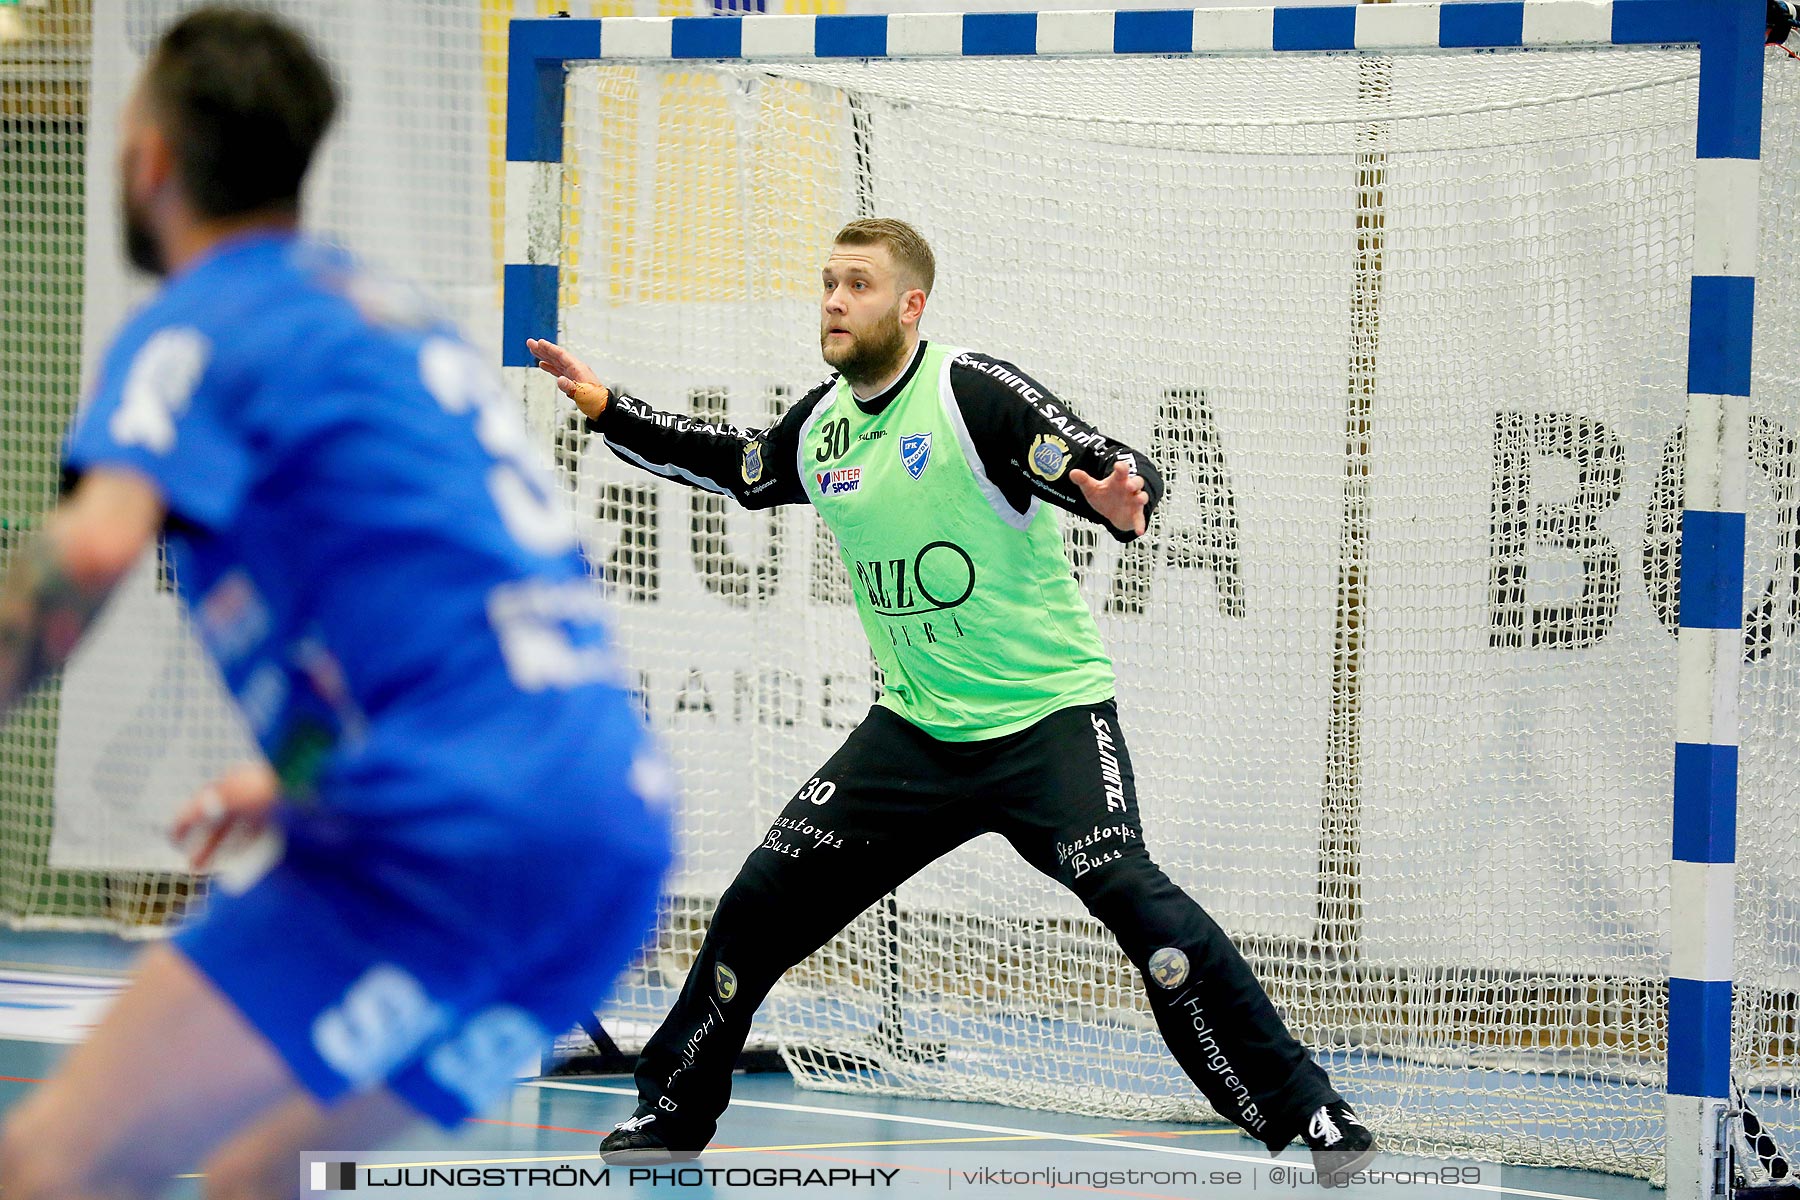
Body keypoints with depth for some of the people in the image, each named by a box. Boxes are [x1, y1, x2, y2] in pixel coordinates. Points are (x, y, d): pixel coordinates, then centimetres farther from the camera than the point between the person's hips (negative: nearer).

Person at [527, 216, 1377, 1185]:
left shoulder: (975, 395, -15)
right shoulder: (819, 429, 4)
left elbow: (1122, 476, -21)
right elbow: (734, 467, 25)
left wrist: (1121, 500, -44)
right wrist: (608, 412, 19)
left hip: (1047, 720, -6)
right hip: (915, 730, 6)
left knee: (1129, 895, -25)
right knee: (763, 899, 2)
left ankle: (1303, 1111, -20)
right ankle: (673, 1108, 22)